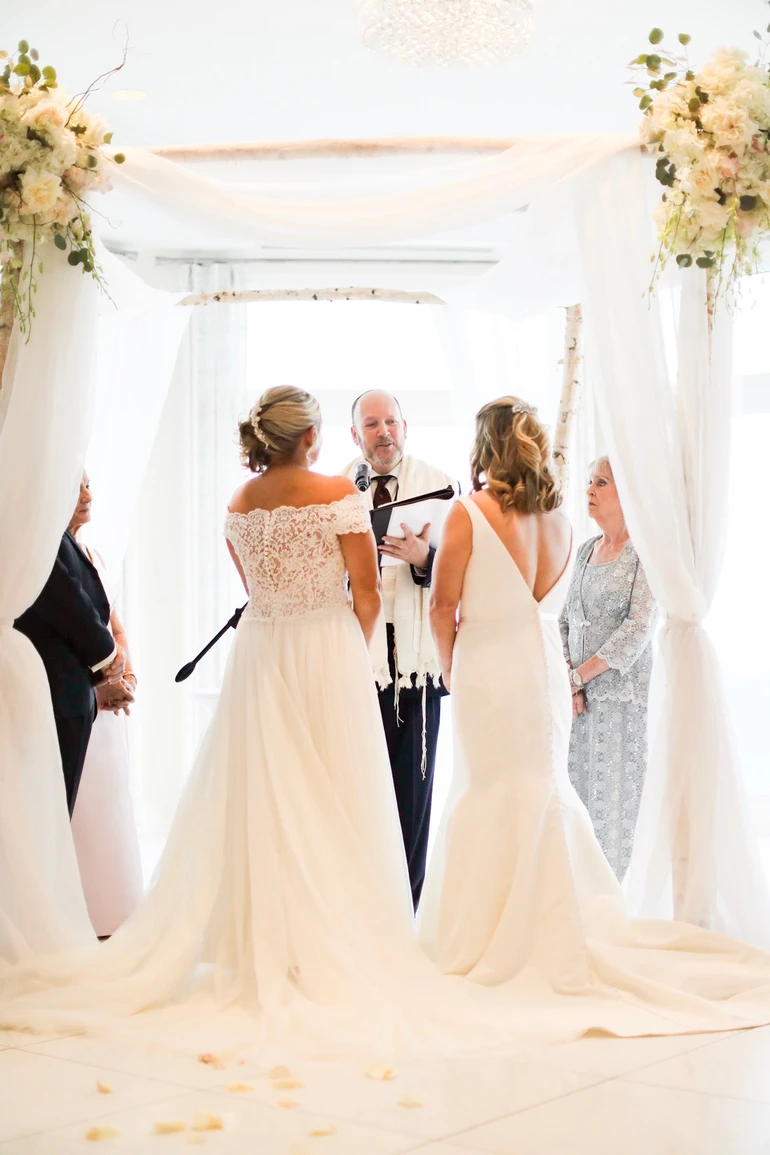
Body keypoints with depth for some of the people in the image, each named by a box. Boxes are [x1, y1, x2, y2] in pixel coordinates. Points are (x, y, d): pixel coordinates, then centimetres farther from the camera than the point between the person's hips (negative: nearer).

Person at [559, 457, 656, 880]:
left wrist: (580, 674, -13)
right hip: (578, 694, 6)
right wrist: (566, 677, -4)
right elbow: (566, 619, 12)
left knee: (618, 795, -5)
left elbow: (639, 627, -13)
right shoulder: (586, 550, 14)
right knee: (577, 790, 5)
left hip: (622, 690, -6)